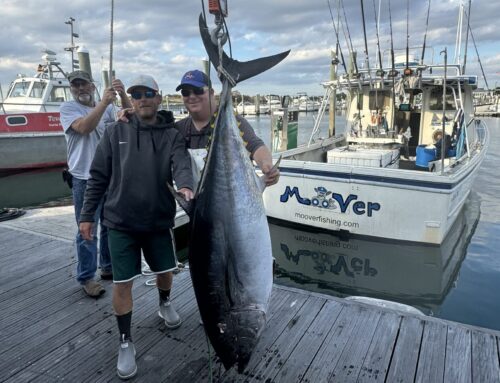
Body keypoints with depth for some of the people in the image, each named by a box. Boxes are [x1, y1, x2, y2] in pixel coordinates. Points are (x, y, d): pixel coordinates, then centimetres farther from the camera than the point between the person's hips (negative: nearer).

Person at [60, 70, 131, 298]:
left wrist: (122, 95, -18)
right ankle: (86, 278, 14)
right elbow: (84, 127, -21)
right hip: (85, 179, -5)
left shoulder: (107, 108, 9)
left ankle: (108, 267, 31)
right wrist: (103, 102, -24)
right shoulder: (67, 108, -3)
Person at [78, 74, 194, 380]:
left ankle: (165, 304, 50)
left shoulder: (171, 135, -1)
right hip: (120, 221, -1)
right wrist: (87, 215, 1)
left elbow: (182, 163, -20)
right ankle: (126, 342, 21)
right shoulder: (116, 132, 0)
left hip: (159, 220, 1)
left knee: (165, 271, 18)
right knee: (123, 283, 2)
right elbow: (98, 177, 2)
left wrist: (185, 185, -41)